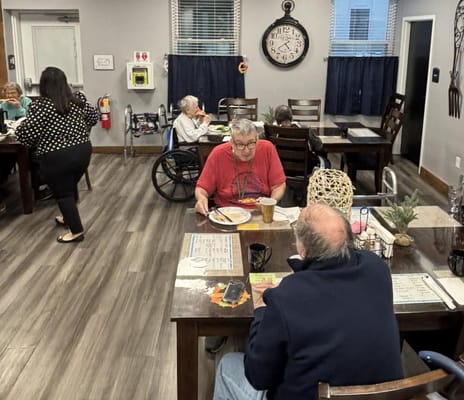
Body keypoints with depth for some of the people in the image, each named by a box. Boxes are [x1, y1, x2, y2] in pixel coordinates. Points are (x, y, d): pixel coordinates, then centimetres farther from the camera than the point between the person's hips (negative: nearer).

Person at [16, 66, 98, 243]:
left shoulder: (41, 107, -15)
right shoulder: (78, 100, 1)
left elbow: (23, 133, -16)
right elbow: (94, 117, 16)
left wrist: (20, 125, 6)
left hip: (57, 158, -6)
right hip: (83, 151, 6)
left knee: (62, 192, 7)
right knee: (71, 187, 24)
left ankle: (76, 231, 9)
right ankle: (68, 217, 42)